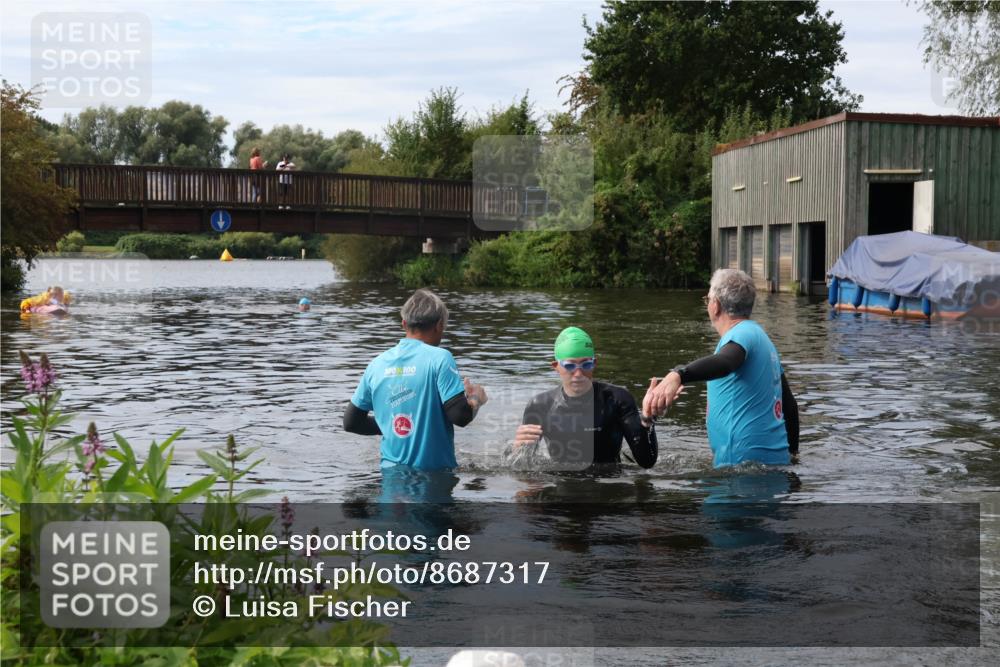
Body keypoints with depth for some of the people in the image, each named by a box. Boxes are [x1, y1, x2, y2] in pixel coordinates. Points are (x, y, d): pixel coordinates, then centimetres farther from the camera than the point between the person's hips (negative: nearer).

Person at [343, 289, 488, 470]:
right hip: (434, 470, -5)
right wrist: (477, 399, 6)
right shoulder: (439, 358, -10)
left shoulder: (376, 364, 6)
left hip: (391, 470, 5)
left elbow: (350, 422, 12)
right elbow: (460, 416, -15)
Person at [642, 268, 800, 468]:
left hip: (743, 459, -10)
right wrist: (793, 452, 31)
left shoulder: (741, 334, -10)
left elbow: (724, 362, -35)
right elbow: (789, 403, 24)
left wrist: (677, 376, -52)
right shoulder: (761, 336, 20)